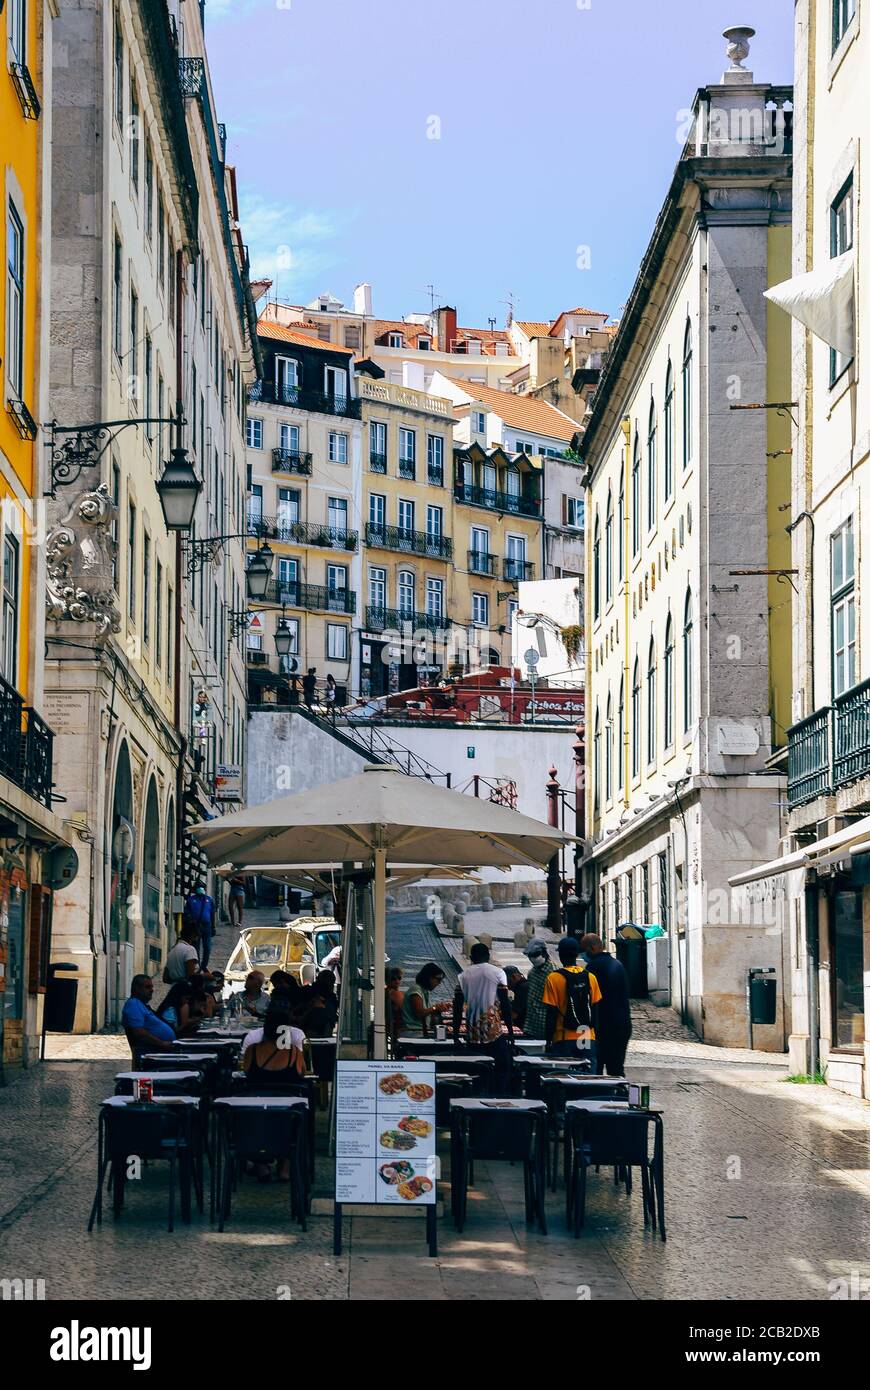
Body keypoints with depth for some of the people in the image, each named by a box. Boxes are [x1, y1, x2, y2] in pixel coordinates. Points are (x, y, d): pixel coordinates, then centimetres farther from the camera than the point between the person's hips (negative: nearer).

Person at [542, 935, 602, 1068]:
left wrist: (548, 1040, 0)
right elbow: (595, 1010, 7)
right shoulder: (590, 978, 3)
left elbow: (551, 1014, -7)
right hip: (588, 1040, 3)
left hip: (564, 1040, -3)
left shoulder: (554, 978, -7)